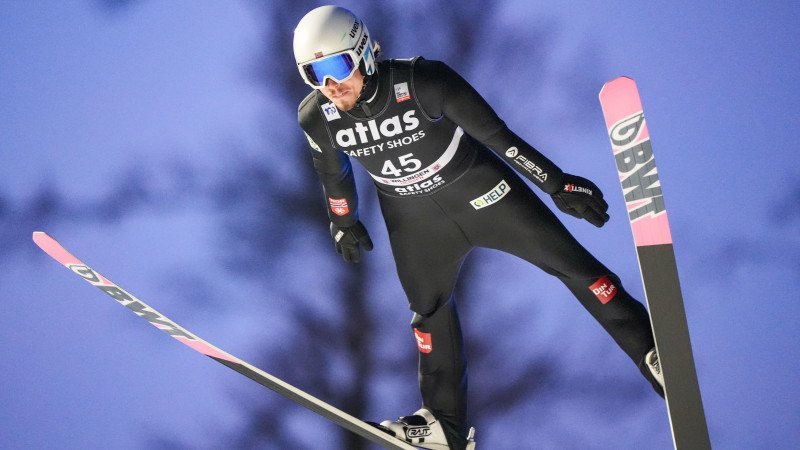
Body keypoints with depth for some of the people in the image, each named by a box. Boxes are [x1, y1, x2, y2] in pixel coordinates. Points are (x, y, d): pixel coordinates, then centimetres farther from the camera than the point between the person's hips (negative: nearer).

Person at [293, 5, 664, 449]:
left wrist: (558, 184, -16)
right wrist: (344, 223, 17)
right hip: (413, 218, 3)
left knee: (570, 263, -7)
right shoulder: (315, 117, -19)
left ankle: (650, 351, 3)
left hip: (479, 189, -3)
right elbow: (332, 172, 4)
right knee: (429, 311, 14)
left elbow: (496, 134, -22)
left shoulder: (424, 82, -31)